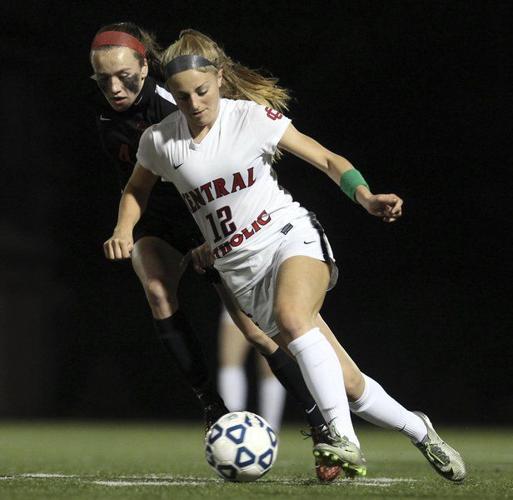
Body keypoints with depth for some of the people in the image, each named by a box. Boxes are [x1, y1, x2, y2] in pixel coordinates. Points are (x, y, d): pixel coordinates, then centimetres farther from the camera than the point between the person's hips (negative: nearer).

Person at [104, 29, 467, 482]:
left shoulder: (254, 117, -8)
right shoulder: (159, 141, 0)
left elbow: (328, 160, -3)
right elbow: (136, 189, 20)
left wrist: (366, 197, -21)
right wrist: (124, 231, 0)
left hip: (291, 236, -3)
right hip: (241, 271, 3)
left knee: (291, 316, -38)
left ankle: (345, 440, -39)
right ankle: (419, 431, 21)